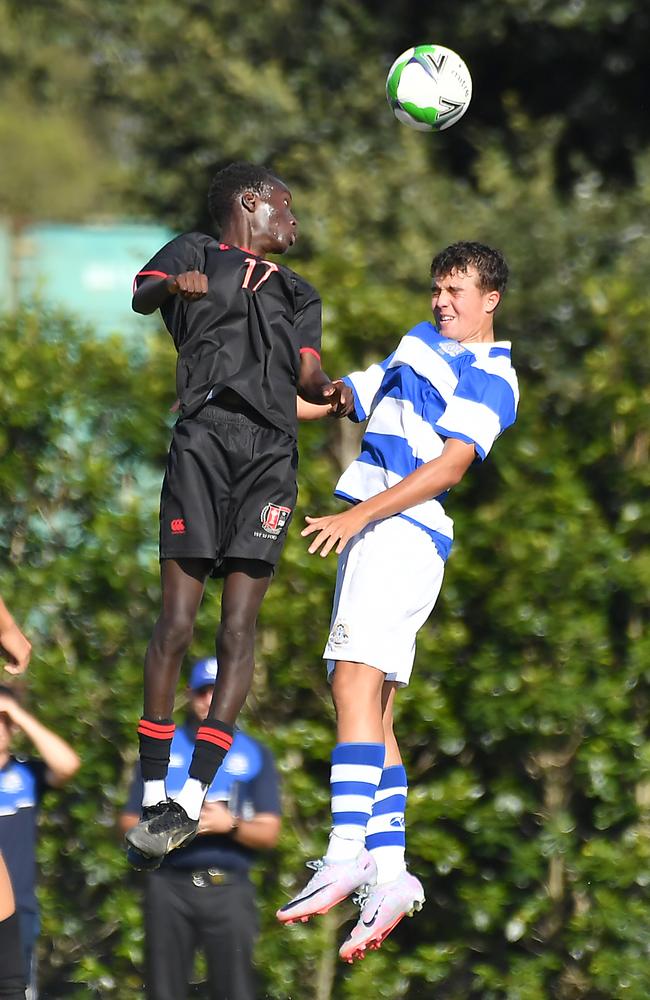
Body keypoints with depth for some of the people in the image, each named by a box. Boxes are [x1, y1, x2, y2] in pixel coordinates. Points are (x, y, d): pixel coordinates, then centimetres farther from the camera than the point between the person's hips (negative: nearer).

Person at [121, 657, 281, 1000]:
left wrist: (230, 825, -14)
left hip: (228, 888, -1)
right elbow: (129, 823, 14)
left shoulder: (254, 755, 14)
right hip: (169, 885, 1)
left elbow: (268, 833, 7)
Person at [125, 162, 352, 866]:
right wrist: (171, 284, -21)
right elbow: (137, 297, 2)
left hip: (271, 455, 3)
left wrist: (329, 390, -7)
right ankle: (153, 795, -5)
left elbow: (305, 372, 16)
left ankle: (191, 799, -11)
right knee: (176, 624, -10)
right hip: (203, 438, -3)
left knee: (238, 630, -8)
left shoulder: (296, 293, 28)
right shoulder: (195, 254, 18)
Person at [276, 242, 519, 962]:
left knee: (355, 685, -21)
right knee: (372, 710, 2)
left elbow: (450, 465, -15)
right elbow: (347, 396, 32)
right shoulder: (420, 343, 23)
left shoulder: (489, 377, -4)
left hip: (406, 531, -9)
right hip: (374, 534, 9)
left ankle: (346, 854, -30)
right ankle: (388, 870, -1)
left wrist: (358, 517, -22)